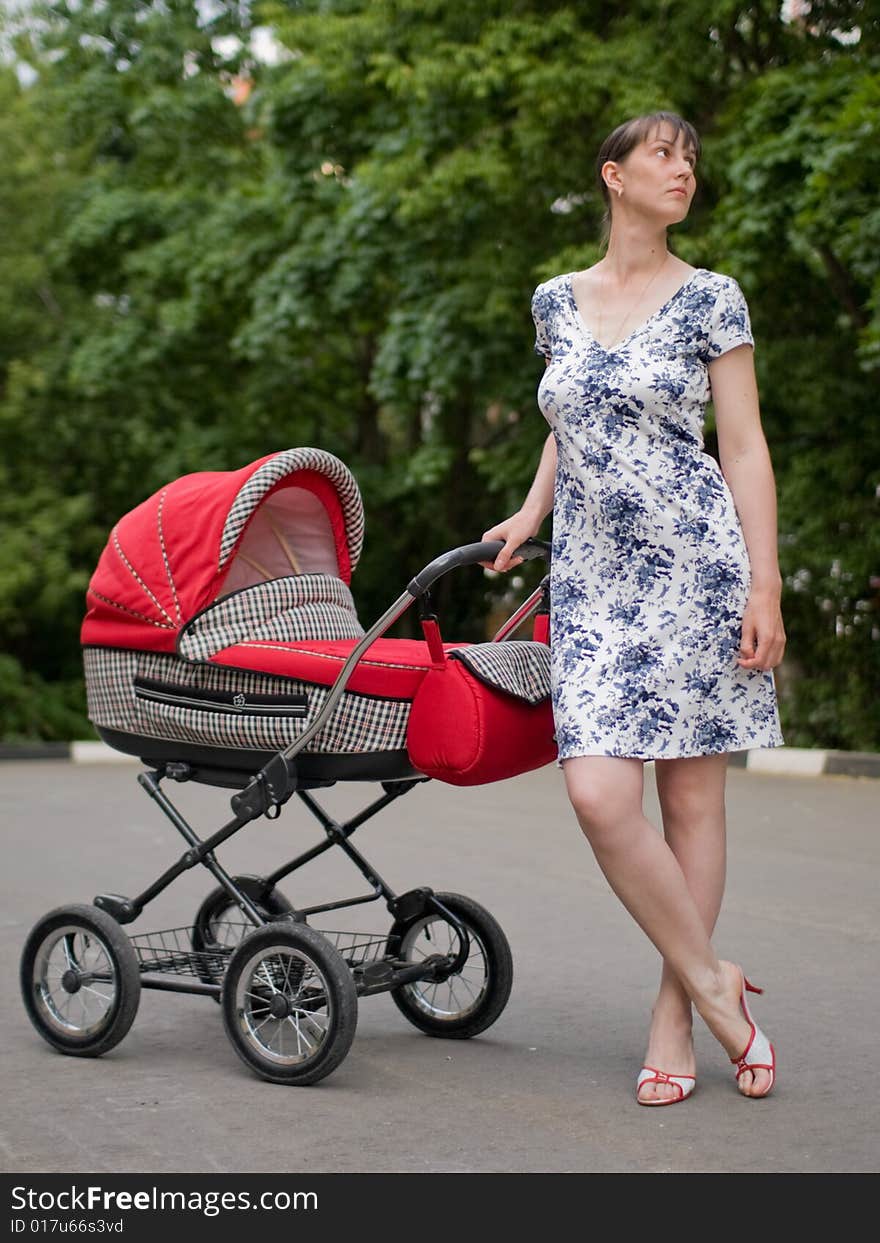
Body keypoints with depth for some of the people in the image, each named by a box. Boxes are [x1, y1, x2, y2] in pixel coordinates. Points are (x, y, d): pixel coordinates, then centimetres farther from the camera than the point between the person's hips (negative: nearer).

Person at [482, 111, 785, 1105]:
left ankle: (674, 1017, 12)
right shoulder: (556, 301, 12)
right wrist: (528, 516, 13)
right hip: (591, 576, 3)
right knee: (598, 793, -12)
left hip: (695, 564, -2)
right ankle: (713, 983, 5)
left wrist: (765, 585, -8)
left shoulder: (709, 299, 2)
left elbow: (743, 447, 0)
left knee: (690, 796, 1)